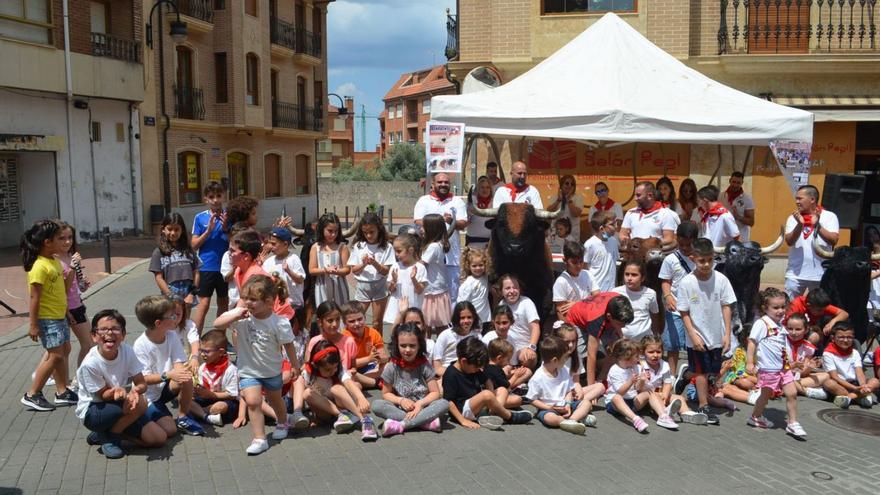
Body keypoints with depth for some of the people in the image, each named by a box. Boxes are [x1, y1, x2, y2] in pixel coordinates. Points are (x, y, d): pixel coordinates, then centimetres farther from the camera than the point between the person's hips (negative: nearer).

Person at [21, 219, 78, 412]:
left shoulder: (56, 261, 8)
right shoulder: (39, 267, -21)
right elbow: (34, 298, -20)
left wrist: (72, 270, 8)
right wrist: (33, 325, -19)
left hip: (60, 316, 10)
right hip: (47, 319, -10)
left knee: (64, 351, 14)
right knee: (56, 355, -7)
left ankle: (62, 392, 24)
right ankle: (32, 395, 5)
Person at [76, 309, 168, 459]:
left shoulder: (127, 351, -13)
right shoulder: (90, 364, -25)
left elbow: (142, 384, -9)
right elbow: (102, 395, -15)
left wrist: (135, 390, -33)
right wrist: (115, 391, -38)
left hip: (120, 407, 5)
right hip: (92, 411, -5)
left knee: (159, 439, -5)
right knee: (140, 403, -31)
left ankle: (114, 428, 13)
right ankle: (109, 437, -6)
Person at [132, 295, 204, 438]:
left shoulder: (172, 336, -7)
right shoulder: (140, 345, -22)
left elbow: (179, 364, -13)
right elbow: (144, 379, -24)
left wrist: (181, 370, -38)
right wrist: (167, 375, -40)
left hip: (165, 388, 5)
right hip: (148, 395, -5)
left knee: (186, 378, -28)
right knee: (169, 430, -21)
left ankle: (183, 418, -4)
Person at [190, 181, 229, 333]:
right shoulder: (200, 218, -1)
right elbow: (194, 245, -2)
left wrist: (226, 228, -15)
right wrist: (208, 230, -15)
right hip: (206, 267, -2)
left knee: (224, 303, 12)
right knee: (204, 303, -5)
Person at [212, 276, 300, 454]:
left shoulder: (279, 322, -22)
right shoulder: (241, 316, -16)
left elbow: (288, 345, -11)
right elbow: (217, 324, -19)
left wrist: (294, 365, -1)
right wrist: (235, 315, -32)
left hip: (272, 370, -1)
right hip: (248, 370, 1)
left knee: (275, 400, 21)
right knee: (252, 401, -14)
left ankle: (282, 424, 49)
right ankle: (259, 439, -4)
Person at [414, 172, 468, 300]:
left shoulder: (457, 201, 11)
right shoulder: (424, 200, 9)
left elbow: (464, 223, 2)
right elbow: (418, 221, -2)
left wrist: (452, 222, -20)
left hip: (451, 252, 1)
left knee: (452, 288, 3)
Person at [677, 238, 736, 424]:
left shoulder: (720, 279, -7)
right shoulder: (687, 282, -13)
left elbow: (726, 306, -2)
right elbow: (684, 312, -8)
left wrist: (727, 334, -4)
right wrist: (693, 335, -13)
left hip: (716, 335, 3)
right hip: (697, 337, -3)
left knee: (713, 371, 12)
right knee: (702, 371, 4)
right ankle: (704, 406, 14)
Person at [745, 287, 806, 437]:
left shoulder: (780, 325, 10)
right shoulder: (761, 324, -15)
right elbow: (752, 342, -17)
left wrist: (790, 362, 23)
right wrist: (749, 362, -20)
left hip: (784, 367, 7)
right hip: (768, 368, -7)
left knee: (792, 393, 1)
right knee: (766, 394, 8)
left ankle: (792, 424, 10)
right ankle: (756, 417, 30)